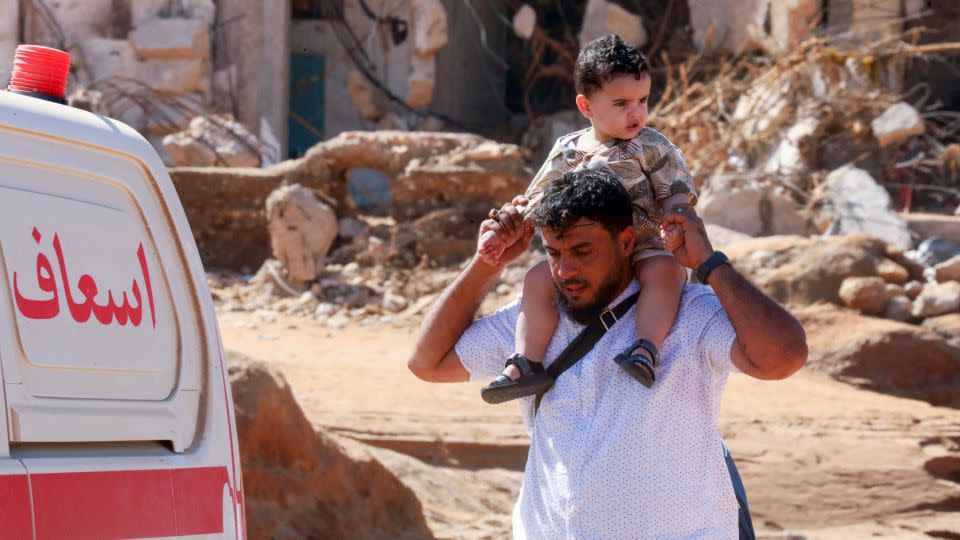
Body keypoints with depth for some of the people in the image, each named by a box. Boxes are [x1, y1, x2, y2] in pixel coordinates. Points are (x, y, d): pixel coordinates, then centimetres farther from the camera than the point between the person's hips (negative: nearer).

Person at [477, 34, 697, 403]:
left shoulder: (651, 147, 1)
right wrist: (503, 231, 1)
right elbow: (536, 203, 16)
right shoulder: (567, 151, 10)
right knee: (539, 278, -22)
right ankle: (526, 362, -27)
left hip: (644, 248, -3)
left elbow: (677, 194, -3)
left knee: (664, 271, -37)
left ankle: (646, 348, -47)